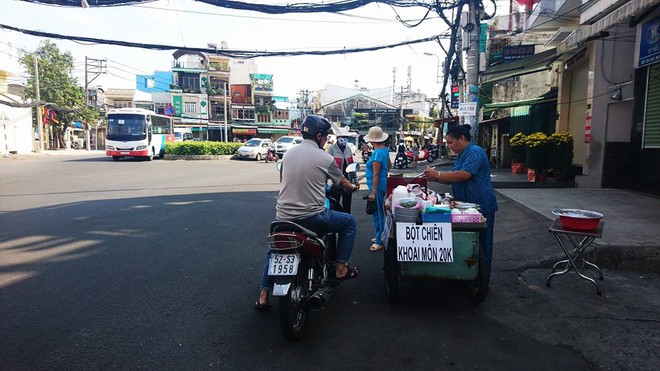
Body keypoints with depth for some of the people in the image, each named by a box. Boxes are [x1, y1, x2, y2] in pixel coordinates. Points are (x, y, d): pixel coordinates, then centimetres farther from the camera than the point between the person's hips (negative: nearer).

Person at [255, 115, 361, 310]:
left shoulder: (288, 153, 7)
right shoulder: (325, 158, -6)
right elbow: (342, 183, 9)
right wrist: (354, 187, 33)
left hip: (284, 216, 5)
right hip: (312, 217, -5)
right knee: (349, 222, 17)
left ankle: (263, 296, 24)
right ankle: (341, 268, 19)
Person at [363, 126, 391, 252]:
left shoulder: (377, 153, -20)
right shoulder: (385, 149, 7)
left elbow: (376, 173, -22)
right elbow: (389, 165, 20)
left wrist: (373, 192, -22)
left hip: (377, 186, -10)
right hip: (382, 183, 10)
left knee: (377, 213, -2)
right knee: (379, 211, 20)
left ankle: (379, 241, 7)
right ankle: (380, 235, 33)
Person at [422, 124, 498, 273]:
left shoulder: (475, 152, -15)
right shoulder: (461, 155, 16)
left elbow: (463, 175, -28)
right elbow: (453, 179, 15)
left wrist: (437, 174, -23)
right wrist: (435, 178, -3)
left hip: (481, 206, -10)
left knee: (480, 245, 2)